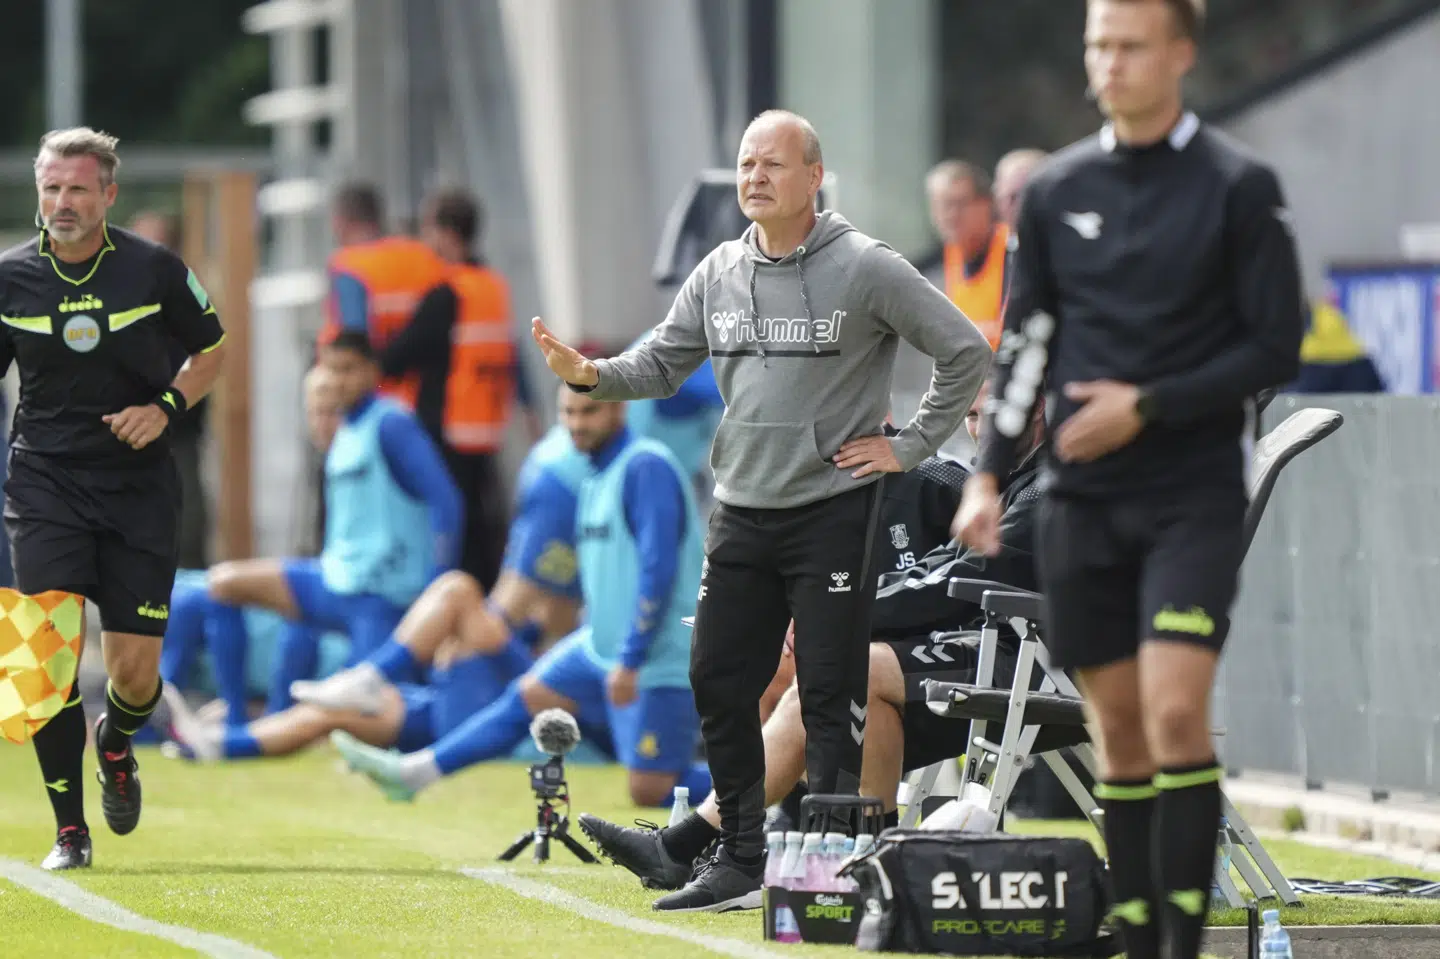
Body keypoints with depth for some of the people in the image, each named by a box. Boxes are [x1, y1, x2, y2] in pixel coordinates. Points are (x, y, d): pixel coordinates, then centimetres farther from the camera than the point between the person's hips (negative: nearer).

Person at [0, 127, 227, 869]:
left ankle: (115, 744, 35)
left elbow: (211, 348, 12)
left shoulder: (154, 270, -3)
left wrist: (167, 406, -6)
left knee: (135, 668, -3)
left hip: (139, 487, 0)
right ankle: (69, 830, -5)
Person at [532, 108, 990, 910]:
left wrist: (911, 446, -7)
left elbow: (967, 353, -6)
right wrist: (590, 374, -5)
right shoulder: (719, 273, 8)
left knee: (831, 695, -4)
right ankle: (743, 856, 17)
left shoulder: (865, 268, -9)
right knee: (720, 684, 6)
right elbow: (663, 364, 13)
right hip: (741, 513, 6)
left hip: (833, 510, -6)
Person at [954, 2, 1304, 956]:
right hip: (1082, 498, 4)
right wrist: (988, 474, 4)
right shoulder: (1058, 189, 9)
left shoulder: (1239, 186, -3)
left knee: (1176, 714, -16)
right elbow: (1024, 342, 14)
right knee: (1119, 730, 5)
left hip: (1195, 493, -4)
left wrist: (1149, 407, -13)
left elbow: (1276, 348, -5)